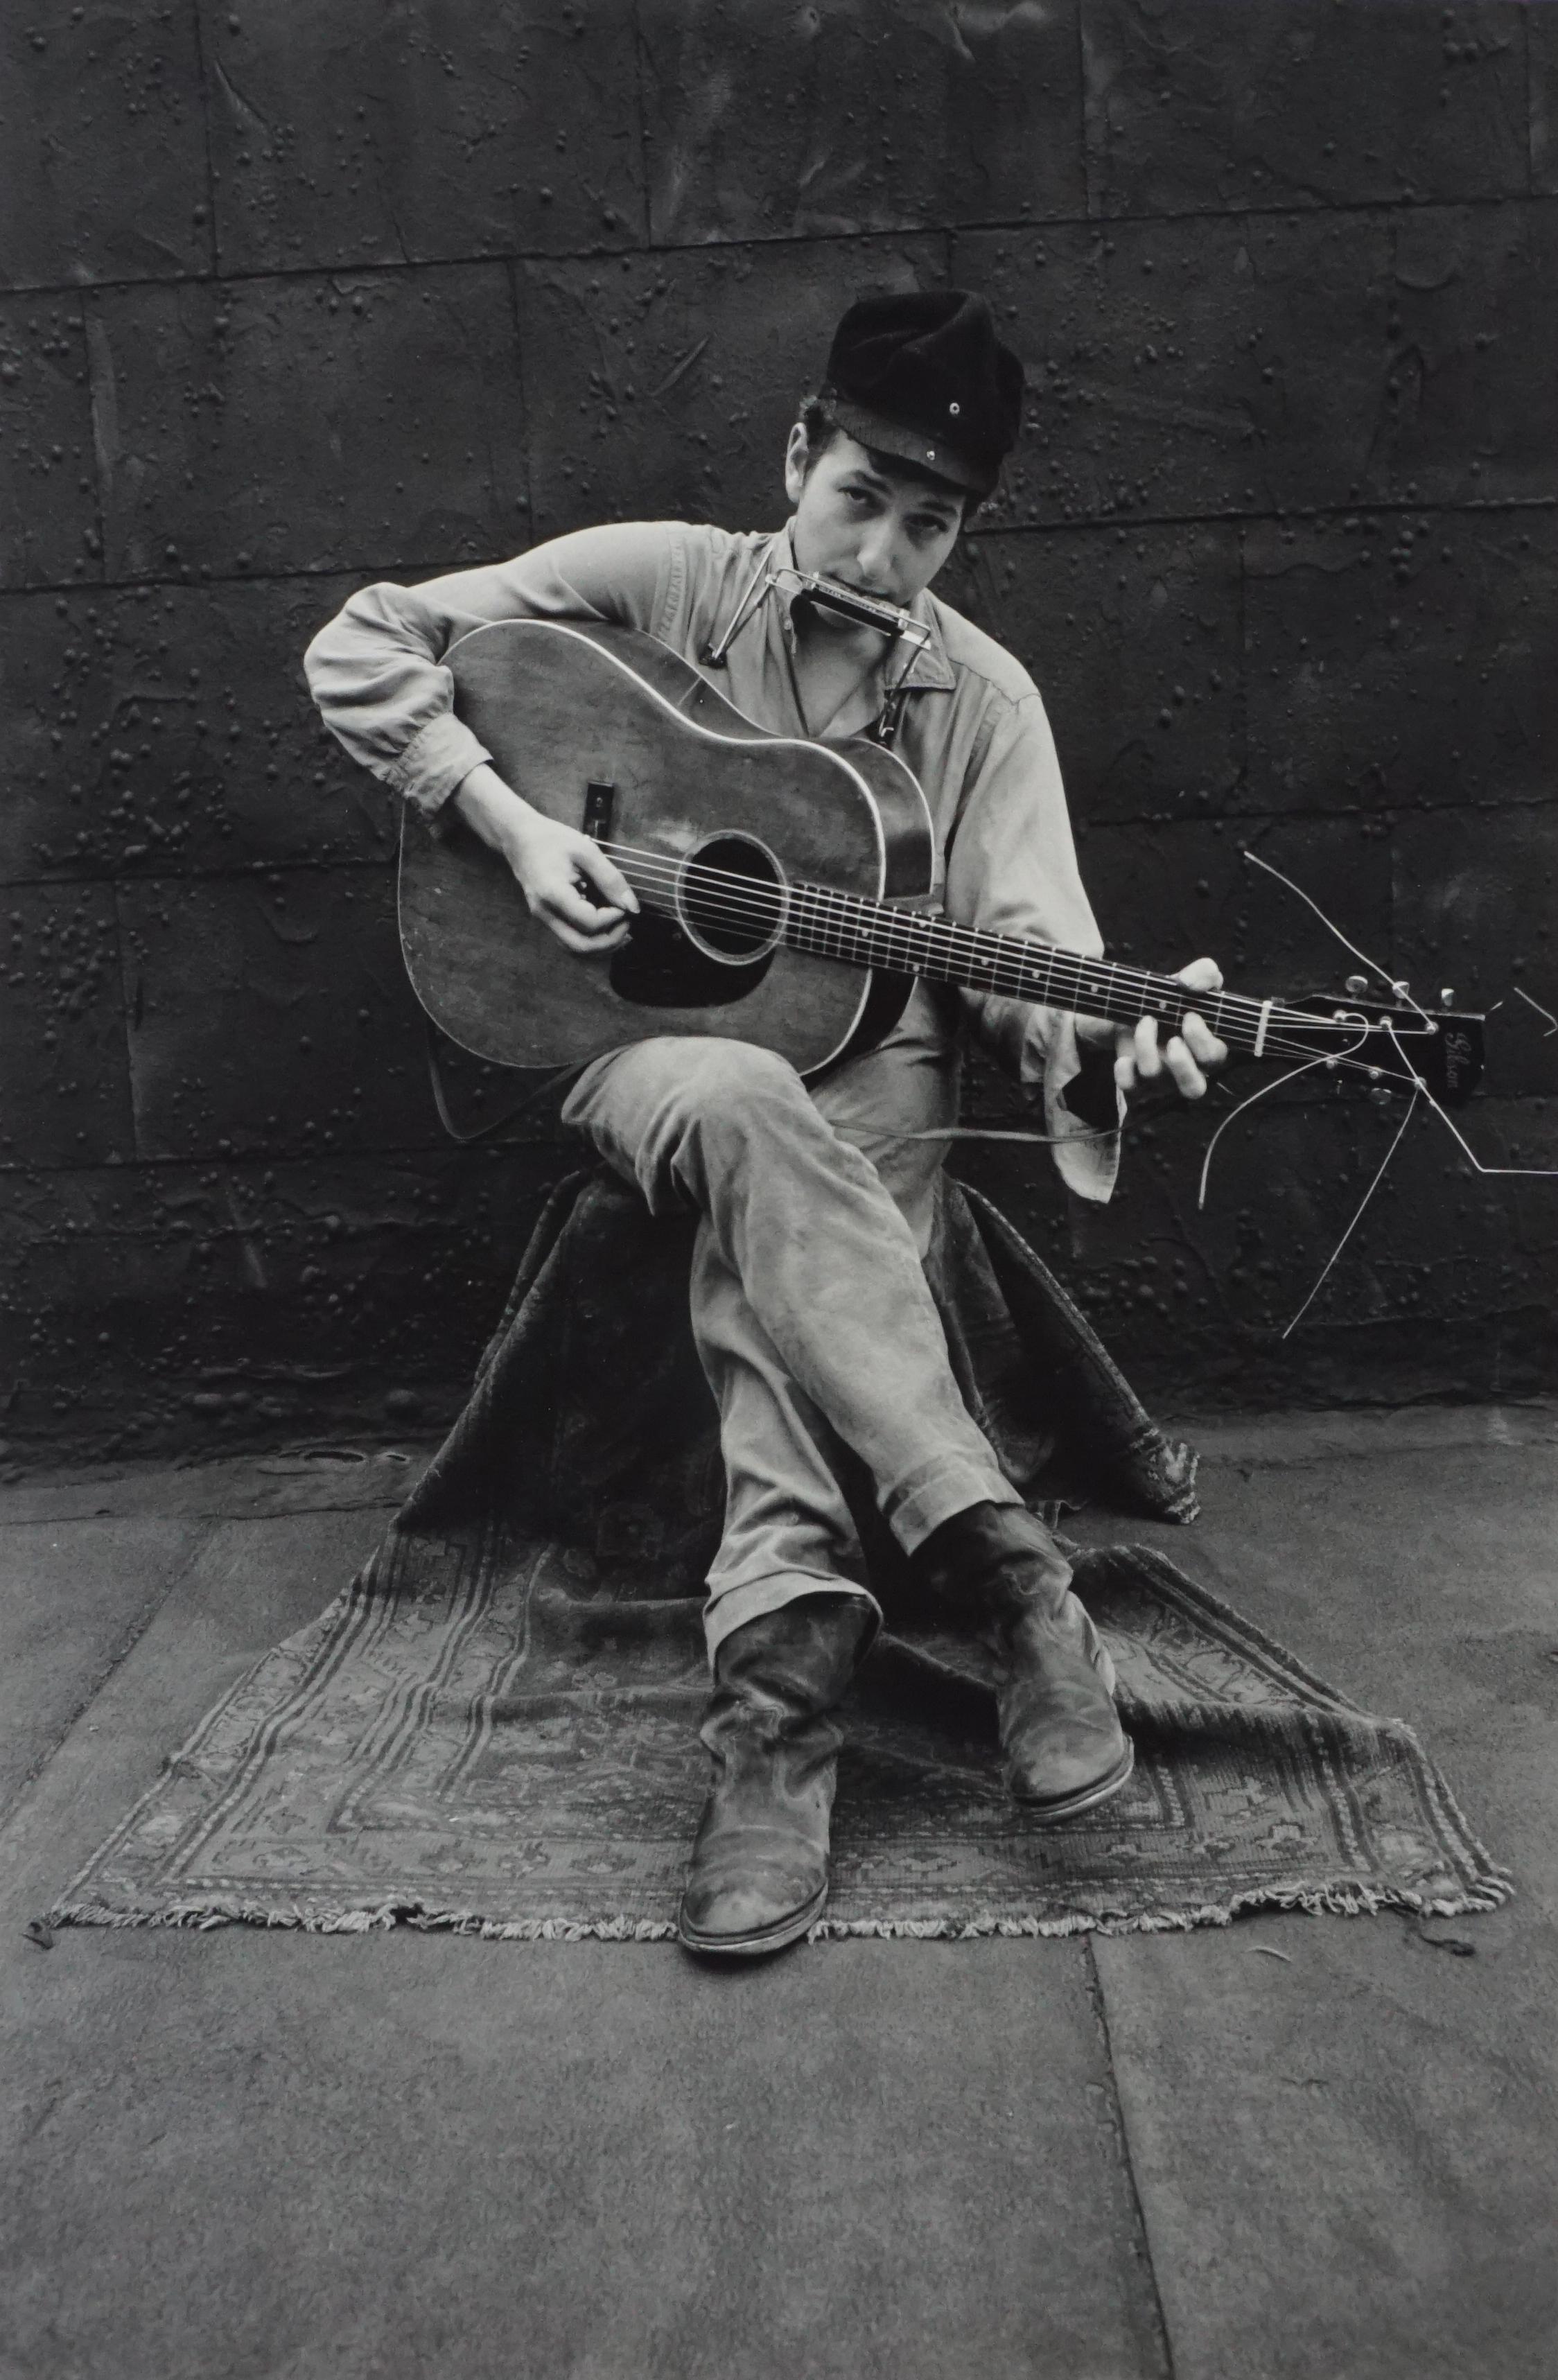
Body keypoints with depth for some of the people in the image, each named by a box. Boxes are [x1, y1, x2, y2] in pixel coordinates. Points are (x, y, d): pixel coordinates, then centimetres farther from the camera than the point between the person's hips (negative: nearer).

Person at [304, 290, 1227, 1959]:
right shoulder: (656, 580, 0)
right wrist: (509, 822, -14)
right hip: (647, 1044, -1)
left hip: (870, 1065, 1)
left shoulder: (981, 698, 4)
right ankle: (1004, 1565, -37)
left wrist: (1106, 1032, -30)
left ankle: (780, 1668, -36)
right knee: (745, 1114, -38)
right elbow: (363, 649, 1)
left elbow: (1023, 939, -6)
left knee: (768, 1244, -34)